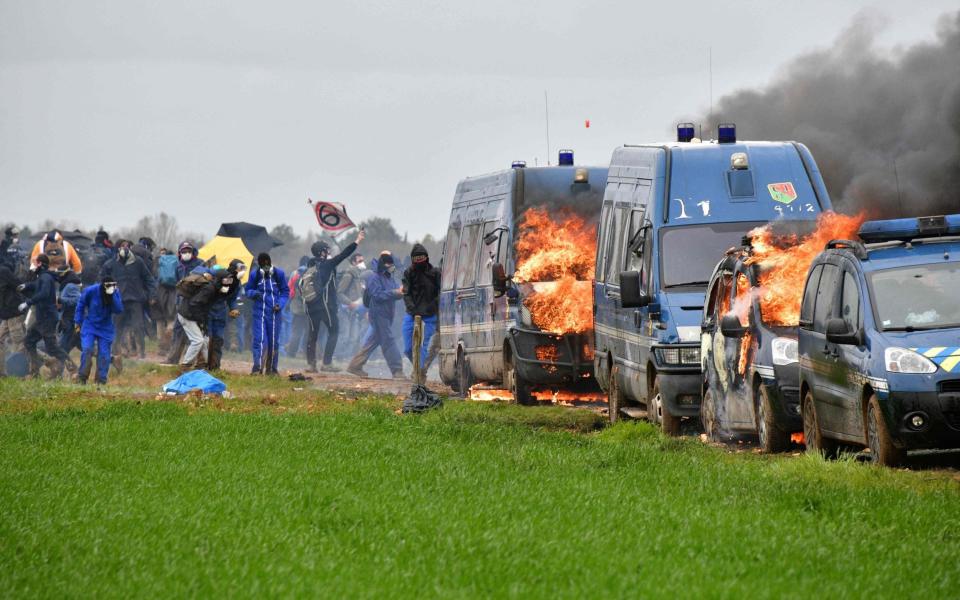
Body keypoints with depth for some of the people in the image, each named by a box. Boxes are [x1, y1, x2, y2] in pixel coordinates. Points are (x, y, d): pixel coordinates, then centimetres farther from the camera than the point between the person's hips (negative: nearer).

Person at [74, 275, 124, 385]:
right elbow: (81, 305, 0)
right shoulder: (91, 291, -16)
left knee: (104, 354, -4)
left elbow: (119, 310, -21)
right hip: (90, 326, -2)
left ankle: (101, 380, 4)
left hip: (106, 328, 2)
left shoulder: (116, 294, -12)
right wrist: (77, 322, 1)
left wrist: (113, 297, -32)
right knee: (87, 349, -16)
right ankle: (82, 378, -8)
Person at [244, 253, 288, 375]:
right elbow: (248, 290, 8)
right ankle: (257, 368, -15)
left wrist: (280, 304, -10)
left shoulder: (279, 273, -2)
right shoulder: (254, 274, -2)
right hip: (259, 311, -1)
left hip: (274, 312, 1)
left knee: (274, 341, 7)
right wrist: (254, 293, -15)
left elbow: (285, 291, 6)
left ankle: (271, 368, 17)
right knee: (260, 339, -12)